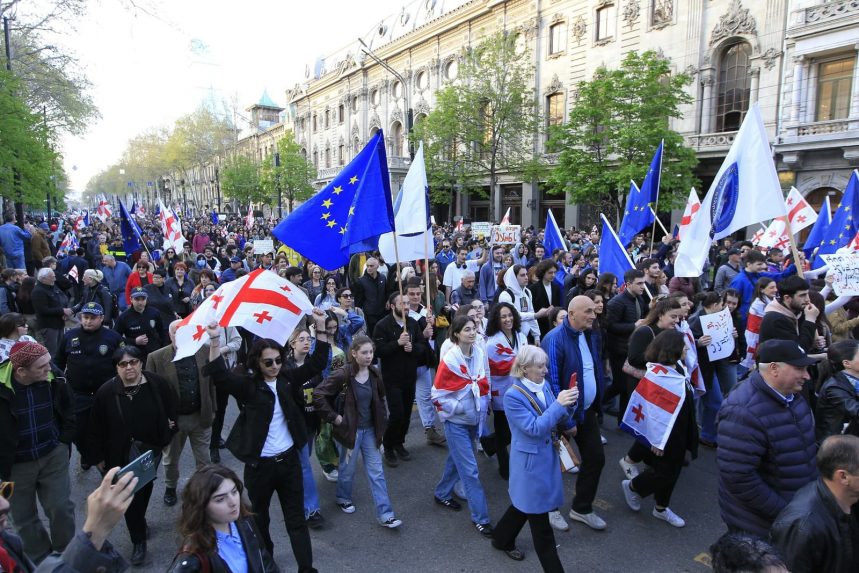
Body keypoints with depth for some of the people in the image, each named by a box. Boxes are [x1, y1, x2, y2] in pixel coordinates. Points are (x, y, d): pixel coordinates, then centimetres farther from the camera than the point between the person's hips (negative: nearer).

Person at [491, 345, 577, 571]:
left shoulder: (544, 385, -1)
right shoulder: (512, 396, -22)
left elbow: (557, 418, 5)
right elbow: (535, 428, -25)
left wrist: (568, 402, -15)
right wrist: (558, 404, -29)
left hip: (547, 455, 8)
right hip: (530, 461, -7)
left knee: (525, 504, 23)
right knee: (539, 519, 5)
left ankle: (502, 539, 46)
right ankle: (552, 566, 19)